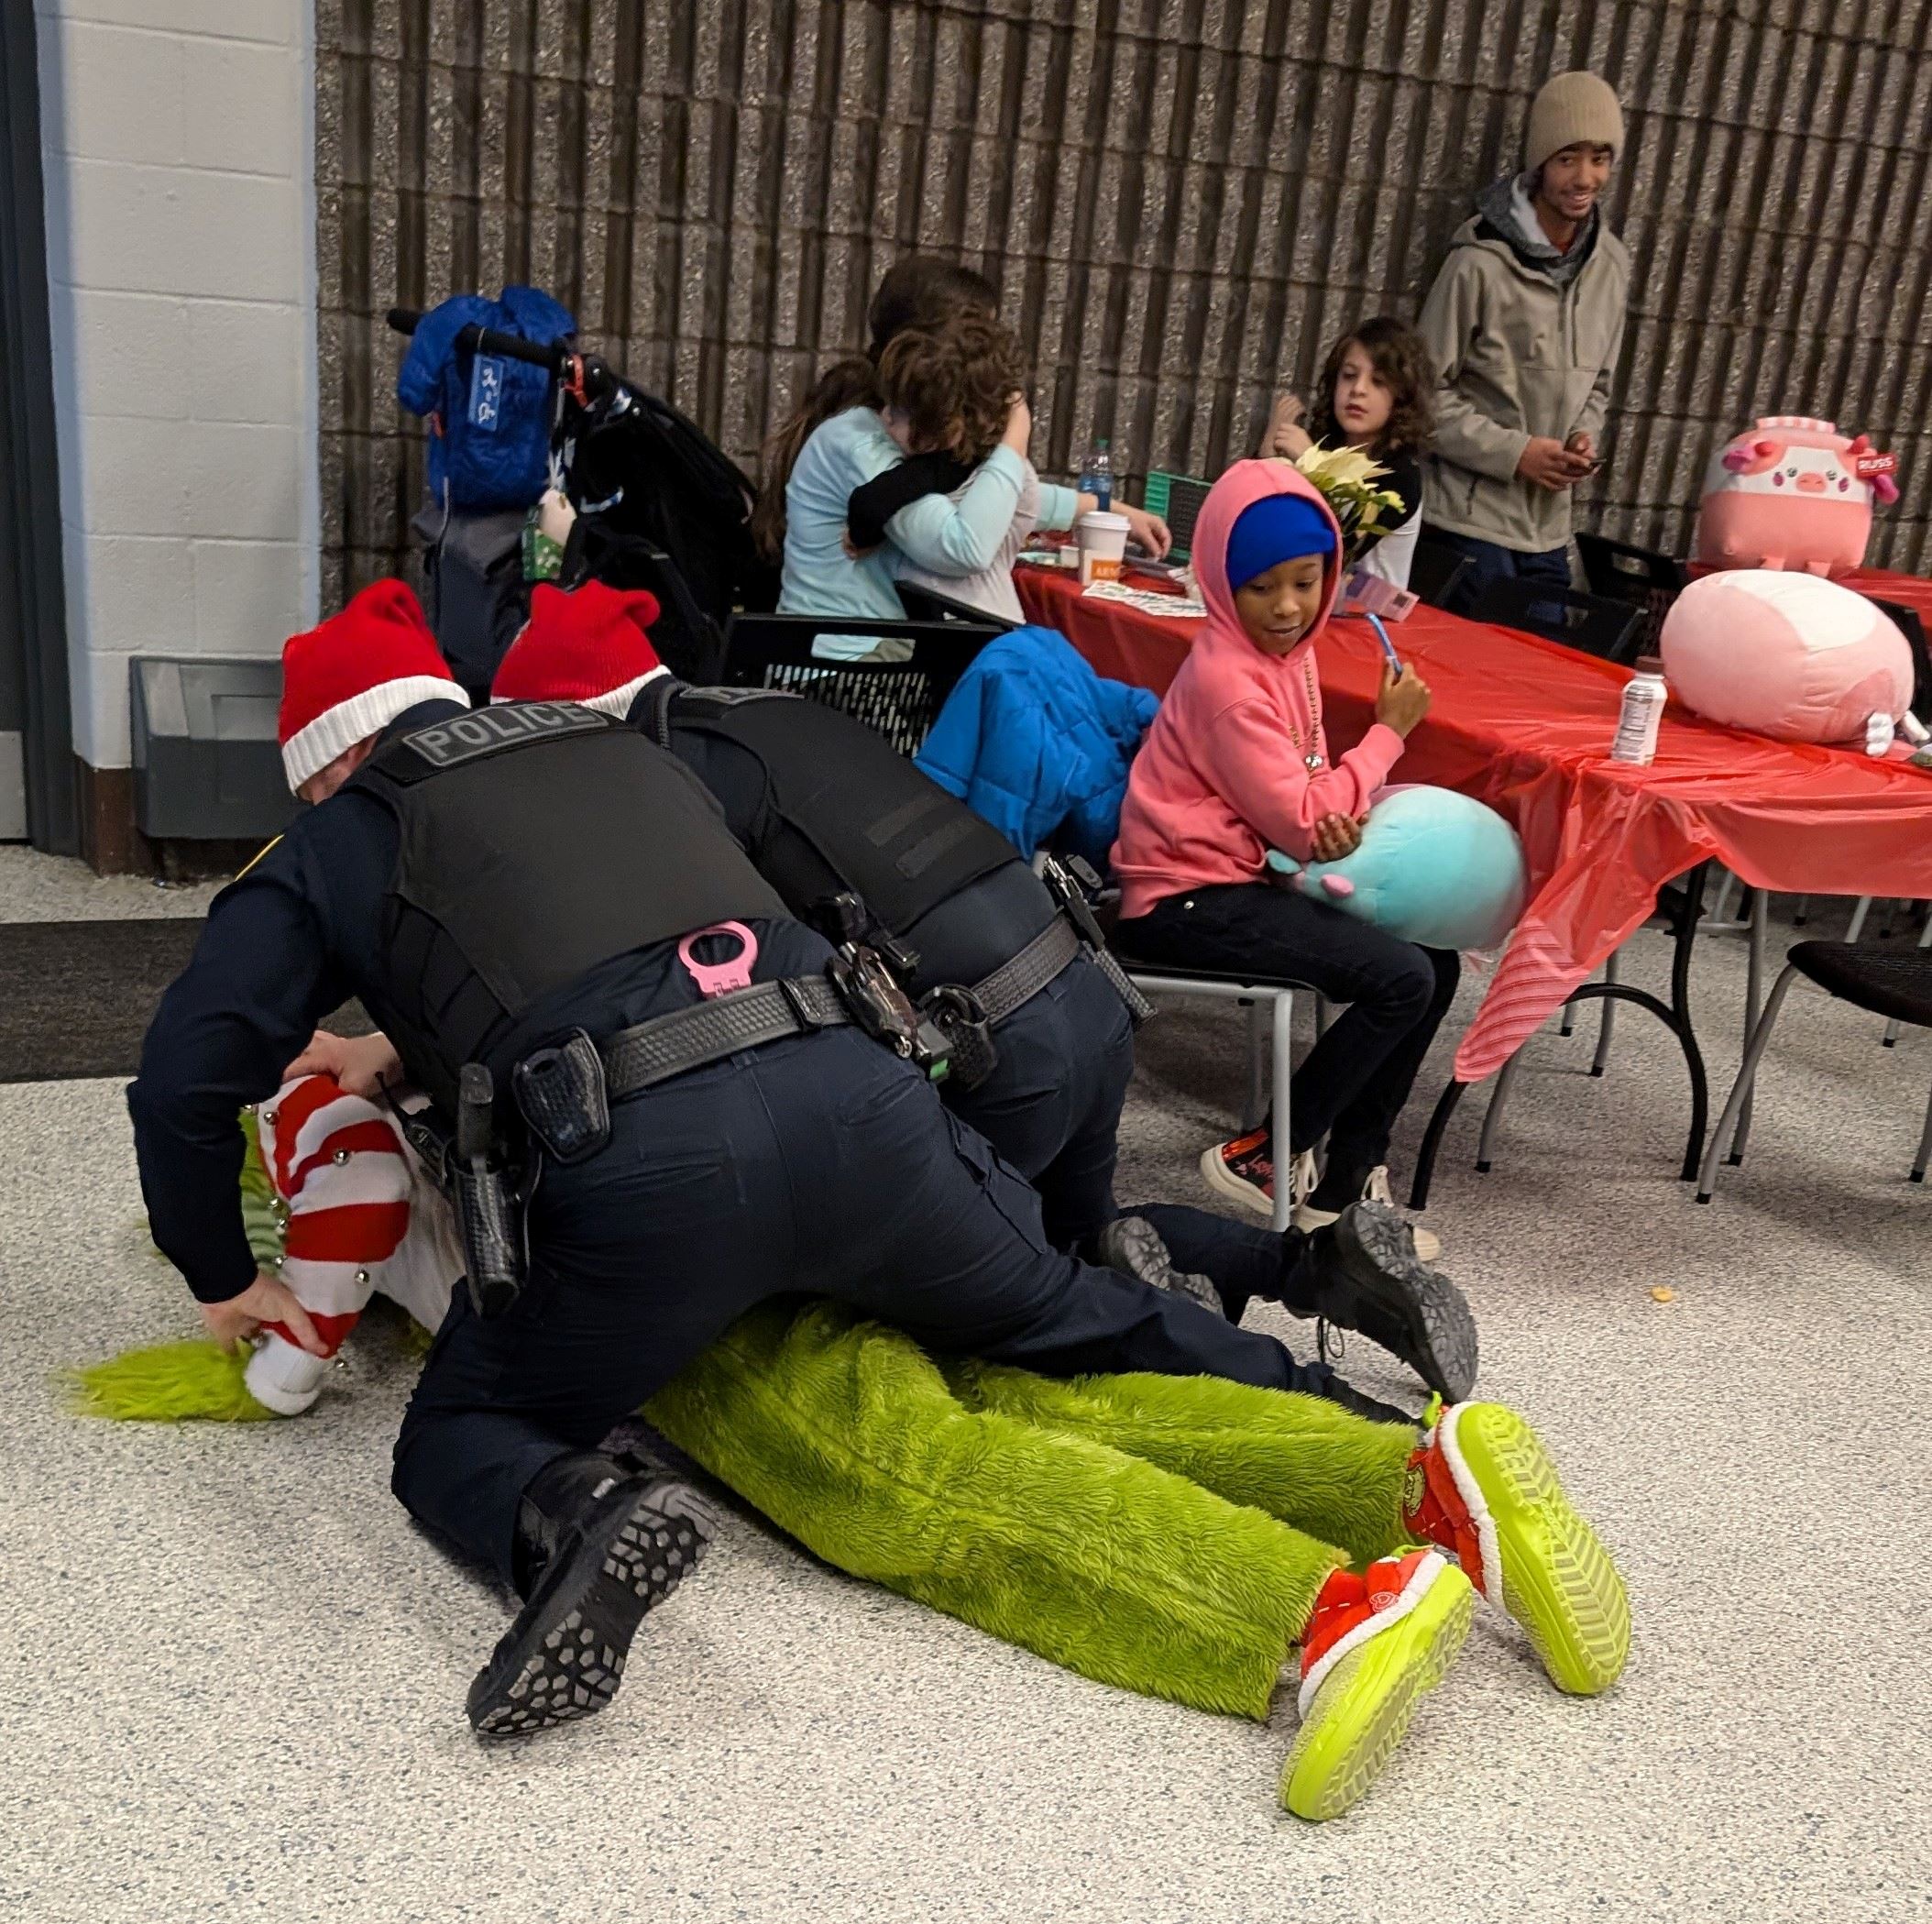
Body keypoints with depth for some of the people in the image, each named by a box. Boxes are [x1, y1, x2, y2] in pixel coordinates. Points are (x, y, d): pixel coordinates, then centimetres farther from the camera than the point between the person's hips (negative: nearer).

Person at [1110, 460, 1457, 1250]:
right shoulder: (1228, 680, -21)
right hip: (1189, 897, -10)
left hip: (1244, 877, 10)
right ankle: (1263, 1158, -3)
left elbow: (1305, 789, 13)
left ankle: (1345, 1182, 9)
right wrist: (1388, 731, -11)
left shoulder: (1284, 646, 8)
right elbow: (1299, 824, -19)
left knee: (1435, 960, 5)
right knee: (1401, 981, -18)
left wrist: (1340, 819, -11)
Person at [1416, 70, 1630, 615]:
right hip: (1470, 517, -6)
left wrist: (1585, 437, -1)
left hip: (1549, 526, 6)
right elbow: (1428, 391, -9)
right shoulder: (1481, 262, -12)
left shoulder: (1611, 265, 6)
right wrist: (1515, 452, -15)